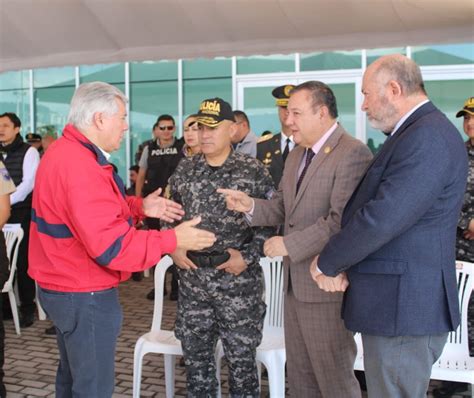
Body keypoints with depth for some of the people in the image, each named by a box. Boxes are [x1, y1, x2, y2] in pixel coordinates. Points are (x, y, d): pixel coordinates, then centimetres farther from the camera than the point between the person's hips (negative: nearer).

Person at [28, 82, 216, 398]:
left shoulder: (66, 152, 7)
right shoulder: (80, 165, -26)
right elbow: (112, 246, -28)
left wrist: (139, 207, 5)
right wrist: (173, 240, -21)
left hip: (64, 285, 11)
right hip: (85, 294, -11)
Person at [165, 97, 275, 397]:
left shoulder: (254, 171, -6)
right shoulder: (185, 169, 6)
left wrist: (248, 256, -14)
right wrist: (174, 247, -1)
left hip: (239, 280, -4)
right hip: (192, 278, 4)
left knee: (241, 357, 8)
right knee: (195, 355, 14)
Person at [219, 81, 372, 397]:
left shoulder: (353, 154, -16)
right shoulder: (296, 155, 13)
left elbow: (341, 221, -24)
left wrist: (289, 245, -19)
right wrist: (250, 205, -5)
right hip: (295, 282, 9)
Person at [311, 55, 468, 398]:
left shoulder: (427, 137, -19)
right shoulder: (414, 133, 14)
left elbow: (381, 219, -26)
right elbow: (373, 206, 12)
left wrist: (327, 263, -11)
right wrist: (341, 264, -1)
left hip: (403, 308, -10)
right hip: (398, 302, 10)